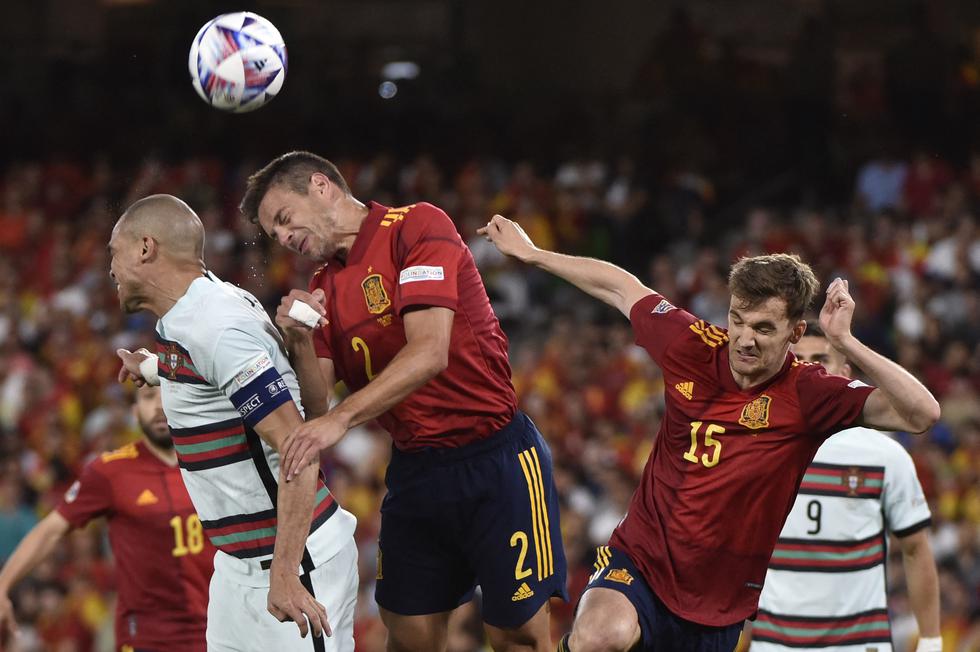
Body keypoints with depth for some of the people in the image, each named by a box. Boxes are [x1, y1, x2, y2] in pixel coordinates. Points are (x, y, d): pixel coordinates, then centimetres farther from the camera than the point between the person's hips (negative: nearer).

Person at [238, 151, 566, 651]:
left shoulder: (418, 226, -10)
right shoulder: (325, 288, 11)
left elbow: (430, 352, -23)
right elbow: (316, 408, 7)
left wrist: (341, 418, -32)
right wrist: (299, 343, -12)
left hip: (495, 459, -7)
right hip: (413, 469, 7)